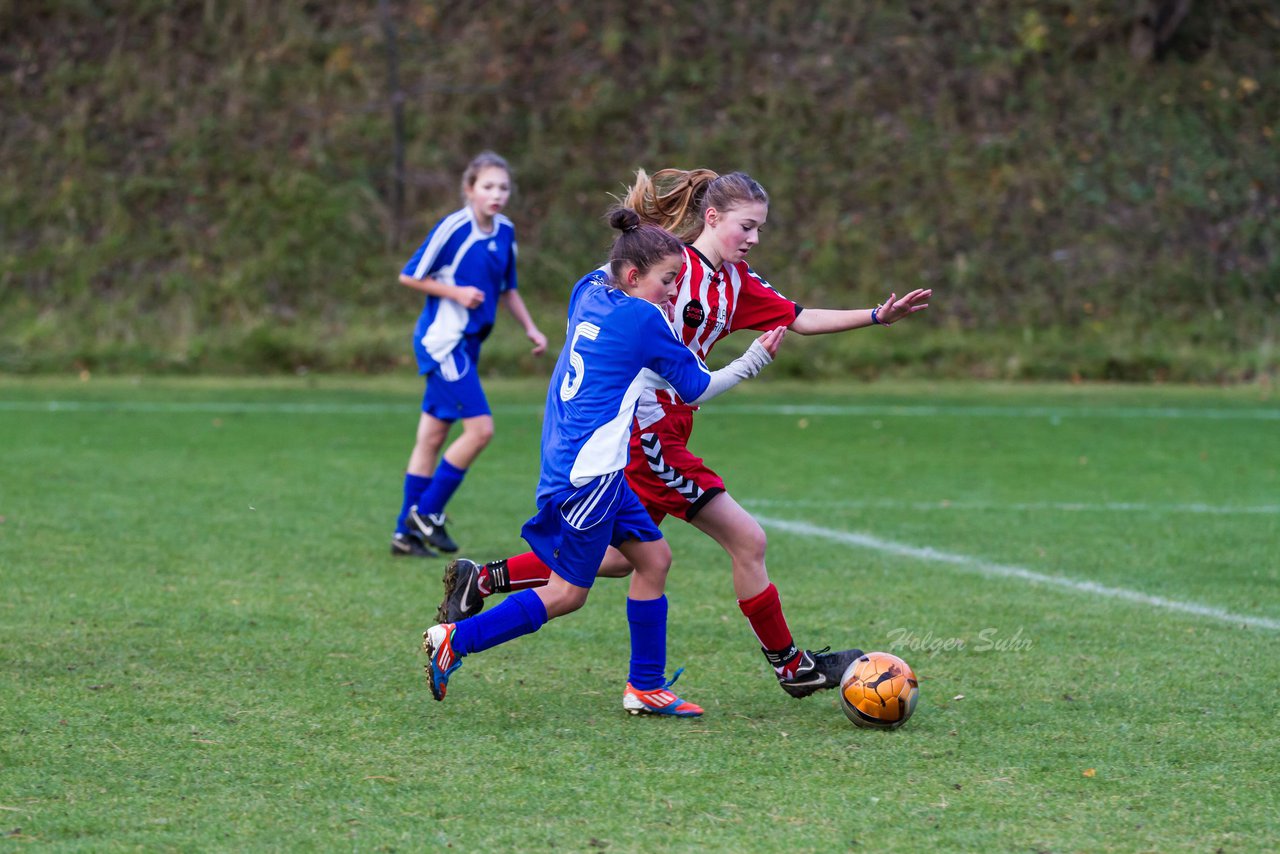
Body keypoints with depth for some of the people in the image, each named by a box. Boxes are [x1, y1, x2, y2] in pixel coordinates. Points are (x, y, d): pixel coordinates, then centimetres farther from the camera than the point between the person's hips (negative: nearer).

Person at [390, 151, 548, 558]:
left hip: (467, 342, 7)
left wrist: (530, 327, 12)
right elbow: (409, 276, -8)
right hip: (442, 339, -7)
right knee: (480, 428, -13)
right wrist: (457, 292, -16)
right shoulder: (453, 228, -14)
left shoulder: (505, 232, 8)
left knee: (433, 436, 9)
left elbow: (506, 287, 22)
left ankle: (407, 532, 13)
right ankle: (428, 513, 0)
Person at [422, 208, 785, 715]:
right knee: (567, 593, -3)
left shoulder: (588, 293, 8)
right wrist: (754, 362, 9)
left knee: (653, 557, 13)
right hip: (590, 472, -10)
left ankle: (645, 688, 16)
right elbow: (696, 389, -2)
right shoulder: (644, 319, -12)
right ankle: (455, 641, -3)